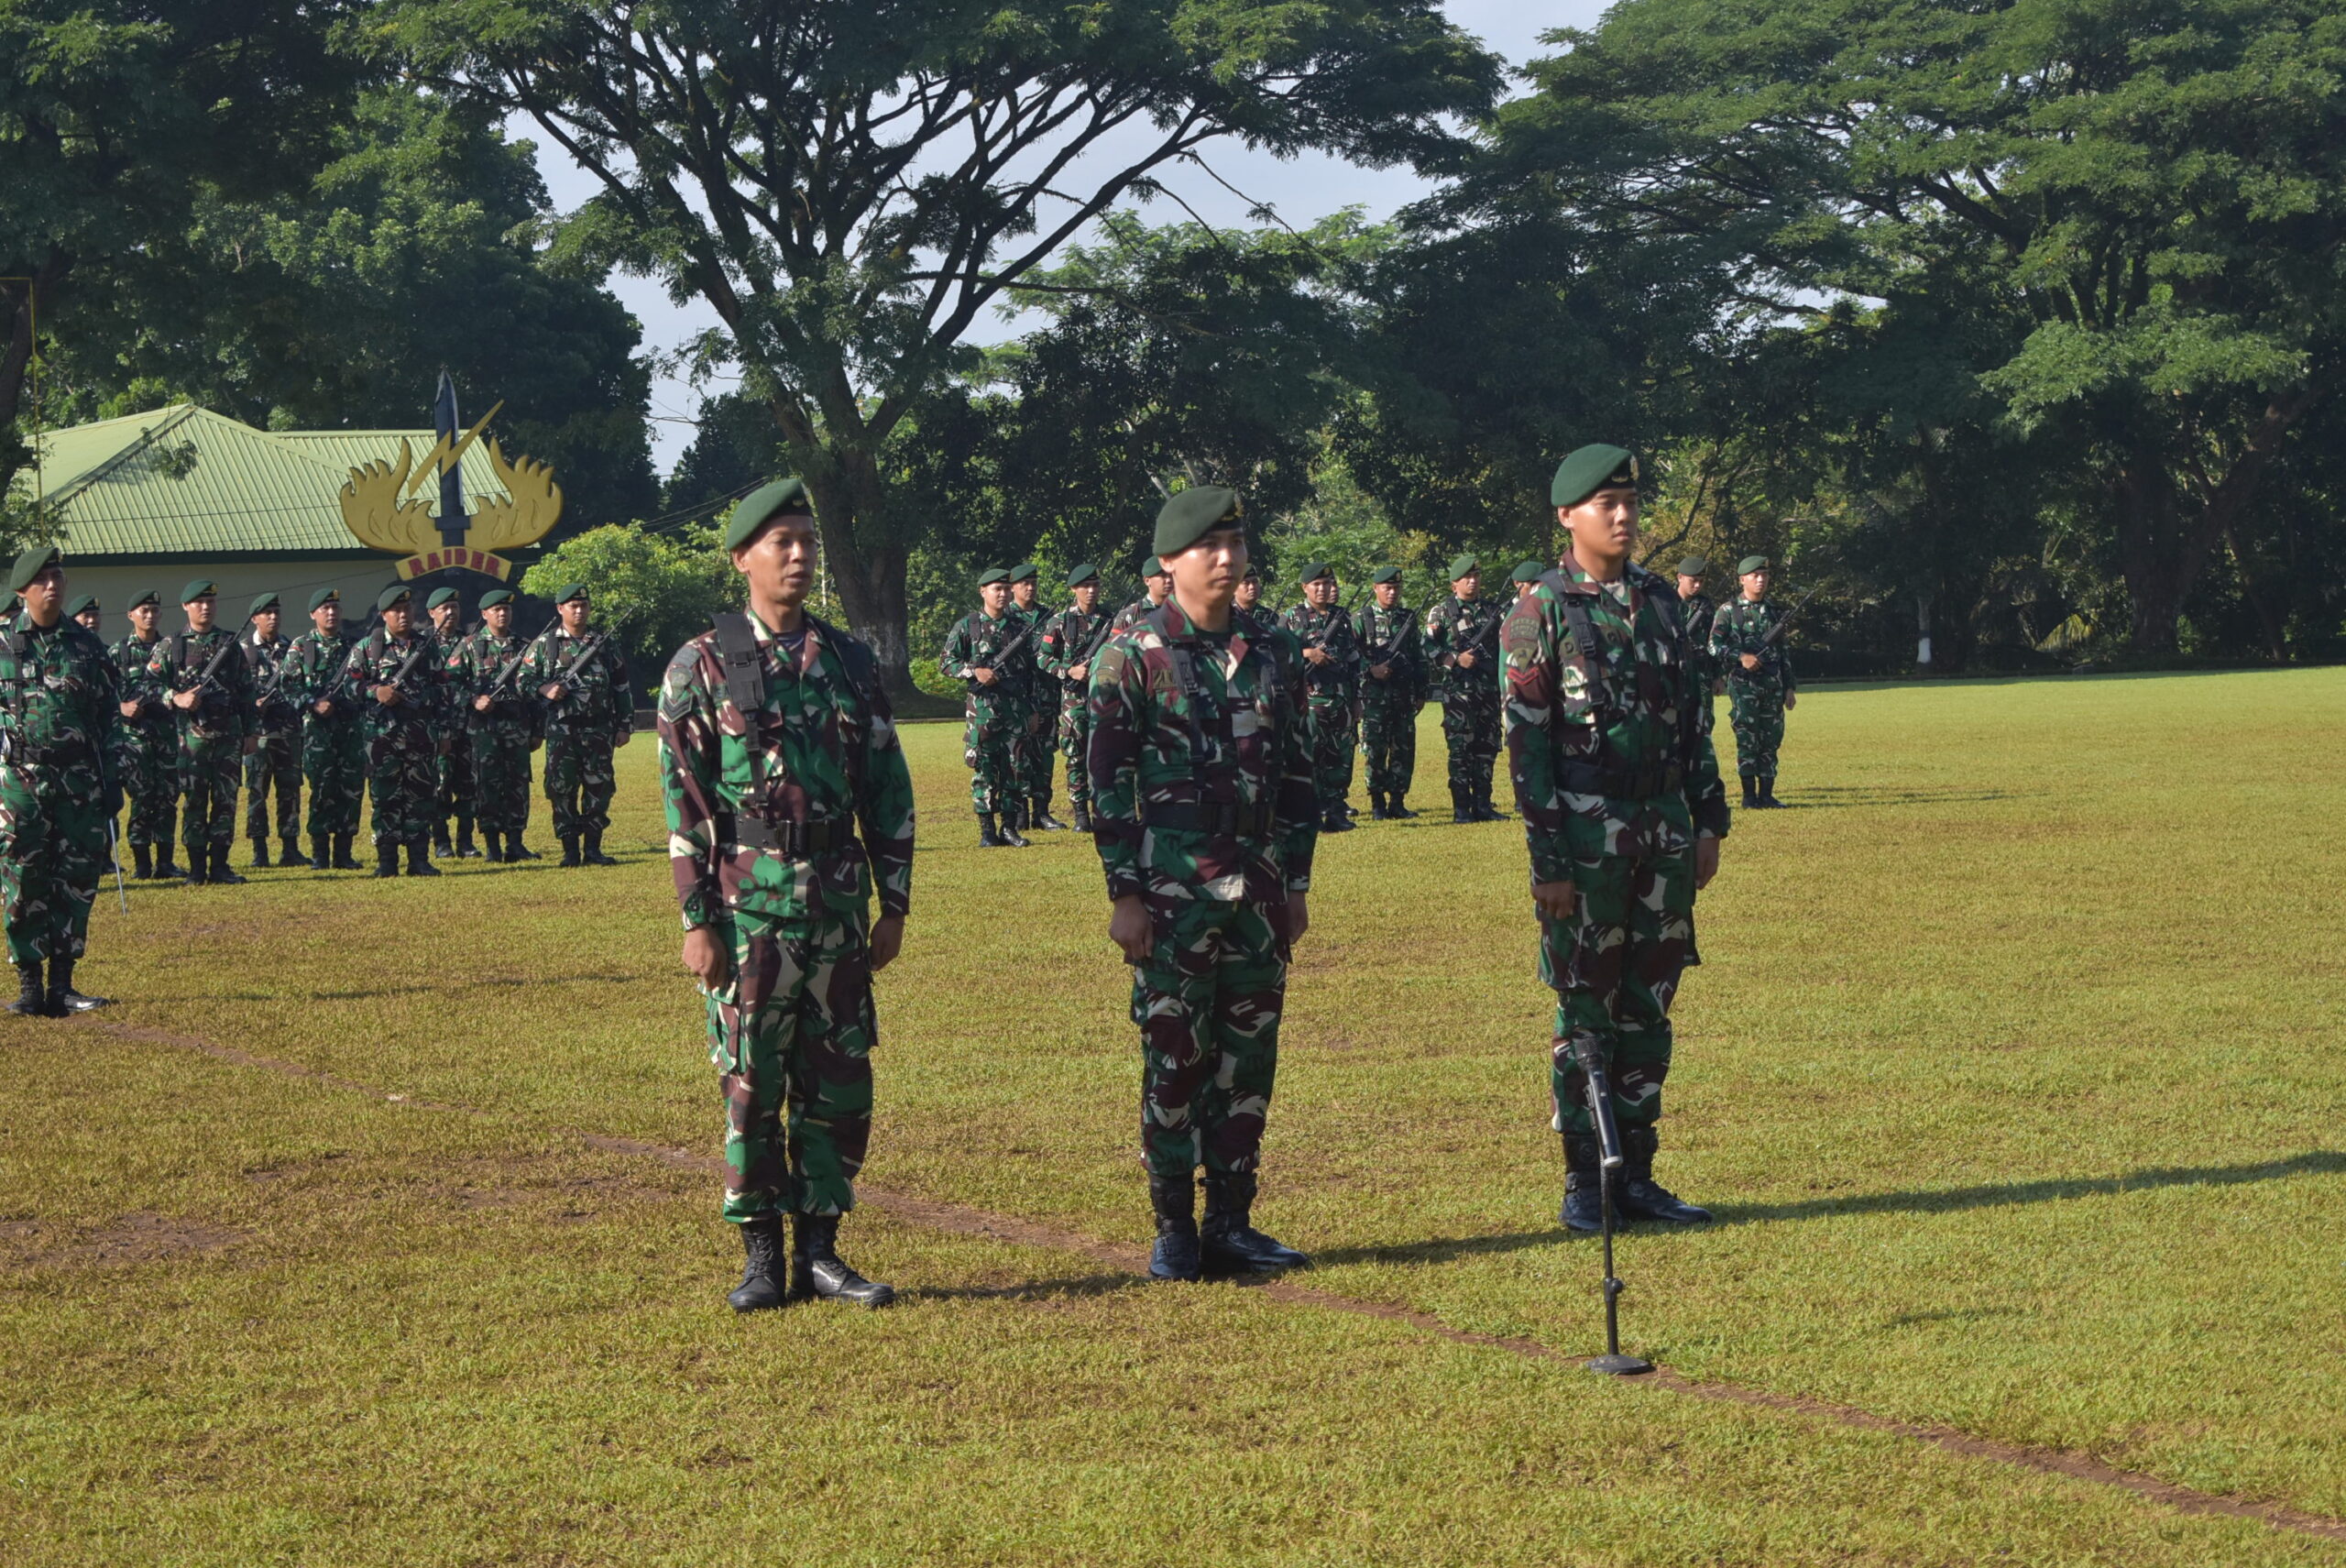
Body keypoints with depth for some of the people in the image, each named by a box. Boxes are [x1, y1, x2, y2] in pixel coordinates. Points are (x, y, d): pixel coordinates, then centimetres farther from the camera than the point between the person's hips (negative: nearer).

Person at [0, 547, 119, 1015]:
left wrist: (112, 779, 6)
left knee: (77, 880, 2)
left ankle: (62, 984, 9)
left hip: (79, 780, 2)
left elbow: (110, 715, 10)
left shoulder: (86, 644, 8)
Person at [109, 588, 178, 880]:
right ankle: (141, 862, 2)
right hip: (133, 733, -2)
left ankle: (165, 860, 7)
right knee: (141, 797, -4)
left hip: (167, 732, 3)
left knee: (168, 795, 1)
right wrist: (122, 708, -16)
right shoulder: (118, 653, 5)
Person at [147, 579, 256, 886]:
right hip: (192, 734, -2)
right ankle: (197, 868, 4)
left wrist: (252, 731, 11)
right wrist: (176, 698, -15)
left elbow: (247, 691, 14)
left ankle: (219, 864, 9)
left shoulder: (230, 643, 13)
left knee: (226, 800, 2)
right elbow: (150, 682, 1)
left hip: (229, 733, 2)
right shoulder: (171, 646, 5)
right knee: (194, 801, -1)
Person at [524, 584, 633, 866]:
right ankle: (570, 850, 3)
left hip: (598, 728, 2)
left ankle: (593, 848, 8)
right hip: (561, 729, -2)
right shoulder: (545, 643, 6)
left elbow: (621, 687, 14)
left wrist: (625, 725, 9)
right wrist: (545, 689, -12)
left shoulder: (604, 643, 11)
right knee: (562, 789, -3)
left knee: (599, 788, 0)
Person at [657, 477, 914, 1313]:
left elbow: (888, 791, 12)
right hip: (748, 905, -4)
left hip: (838, 902, 4)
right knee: (750, 1084, -1)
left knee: (840, 1083, 4)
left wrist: (893, 903, 7)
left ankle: (820, 1250, 13)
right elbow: (683, 801, -4)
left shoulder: (851, 663, 9)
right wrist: (698, 921, -9)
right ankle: (762, 1257, 9)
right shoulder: (703, 665, -2)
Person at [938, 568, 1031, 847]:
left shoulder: (1019, 627, 13)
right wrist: (974, 672, -15)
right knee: (983, 769, -2)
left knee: (1014, 768, 2)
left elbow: (1031, 669, 18)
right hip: (981, 708, -3)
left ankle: (1010, 827, 9)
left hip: (1015, 708, 3)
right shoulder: (967, 626, 1)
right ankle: (987, 830, 2)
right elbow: (945, 662, 0)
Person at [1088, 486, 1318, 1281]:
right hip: (1172, 892, -5)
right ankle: (1174, 1230, 8)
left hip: (1259, 891, 5)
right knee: (1174, 1059, 0)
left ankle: (1231, 1222, 15)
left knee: (1250, 1059, 7)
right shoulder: (1132, 657, -4)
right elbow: (1107, 782, -6)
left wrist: (1296, 883, 10)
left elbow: (1297, 776, 14)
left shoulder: (1270, 655, 10)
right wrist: (1124, 894, -10)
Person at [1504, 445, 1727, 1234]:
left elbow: (1693, 719, 15)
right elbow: (1526, 742, -10)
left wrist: (1708, 822, 10)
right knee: (1587, 1010, 0)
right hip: (1588, 834, -5)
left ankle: (1637, 1175, 16)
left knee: (1648, 1008, 9)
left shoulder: (1661, 600, 11)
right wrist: (1548, 863, -14)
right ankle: (1583, 1183, 7)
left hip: (1665, 831, 5)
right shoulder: (1539, 613, -7)